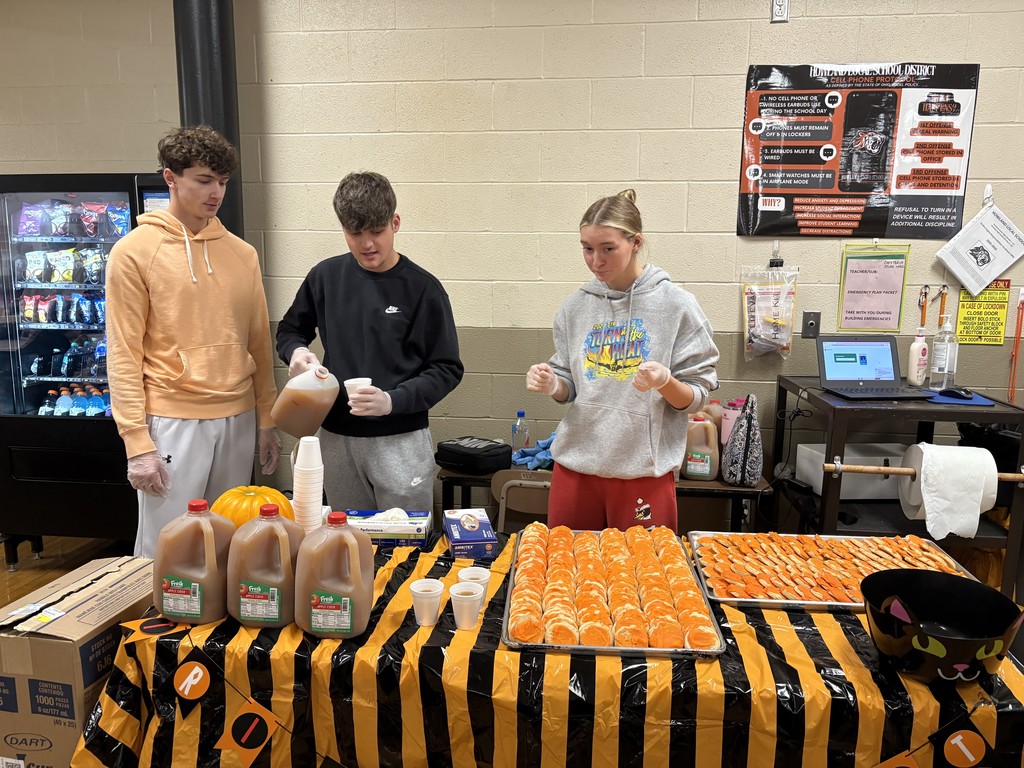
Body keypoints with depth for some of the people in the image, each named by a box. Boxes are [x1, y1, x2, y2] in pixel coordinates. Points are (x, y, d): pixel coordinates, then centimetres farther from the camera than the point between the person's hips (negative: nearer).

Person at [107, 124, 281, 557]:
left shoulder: (241, 253, 8)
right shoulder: (134, 252, -4)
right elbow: (123, 354, -6)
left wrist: (266, 421, 9)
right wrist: (137, 443, -11)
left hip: (238, 419, 4)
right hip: (172, 422, -4)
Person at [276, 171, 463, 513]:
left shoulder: (422, 288, -9)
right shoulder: (326, 276, 1)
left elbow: (447, 369, -7)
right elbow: (289, 330, 16)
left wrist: (393, 401, -22)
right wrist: (296, 351, -6)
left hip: (401, 441, -3)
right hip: (335, 438, 3)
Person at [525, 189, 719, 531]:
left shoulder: (676, 305, -7)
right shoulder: (575, 306, 3)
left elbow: (696, 398, -4)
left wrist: (665, 382, -24)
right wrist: (552, 384, -11)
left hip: (644, 472, -3)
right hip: (575, 465, 3)